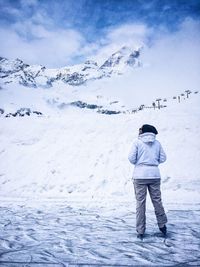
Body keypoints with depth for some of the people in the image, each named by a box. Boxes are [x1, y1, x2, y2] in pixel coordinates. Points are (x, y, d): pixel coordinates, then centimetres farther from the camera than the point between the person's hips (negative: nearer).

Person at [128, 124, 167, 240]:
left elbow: (131, 158, -7)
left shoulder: (137, 142, -3)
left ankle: (141, 231, 7)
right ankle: (162, 225, 24)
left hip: (140, 175, -3)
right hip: (154, 175, 3)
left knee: (140, 202, 3)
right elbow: (163, 158, 7)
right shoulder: (157, 143, 6)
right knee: (157, 200, 14)